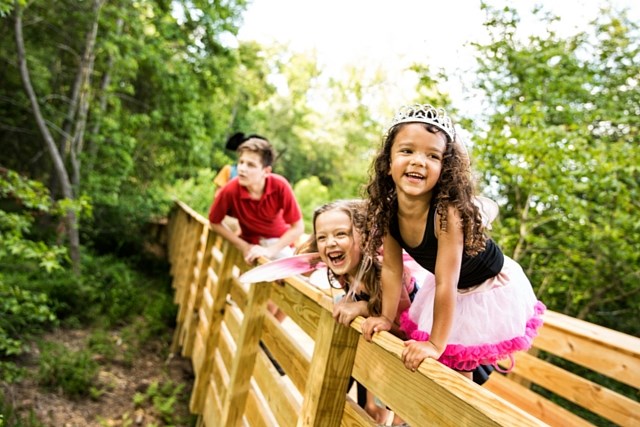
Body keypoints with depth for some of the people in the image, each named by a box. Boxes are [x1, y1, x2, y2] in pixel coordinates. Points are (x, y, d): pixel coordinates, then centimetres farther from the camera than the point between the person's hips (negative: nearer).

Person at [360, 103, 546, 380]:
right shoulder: (387, 210, -20)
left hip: (491, 290, -5)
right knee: (430, 365, 15)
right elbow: (391, 268, -7)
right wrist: (386, 317, -4)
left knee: (459, 368, 6)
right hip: (449, 288, 5)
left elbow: (446, 284, -33)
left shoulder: (447, 211, -38)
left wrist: (436, 343, -28)